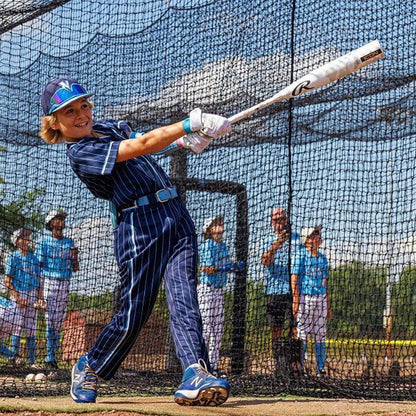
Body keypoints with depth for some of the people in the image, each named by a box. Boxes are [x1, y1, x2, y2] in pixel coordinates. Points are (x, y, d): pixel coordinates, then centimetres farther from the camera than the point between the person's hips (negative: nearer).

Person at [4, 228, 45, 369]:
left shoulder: (33, 258, 13)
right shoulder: (13, 257, 0)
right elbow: (7, 281, -5)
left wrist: (40, 298, 3)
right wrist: (18, 298, -13)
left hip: (33, 295, 4)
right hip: (18, 293, -4)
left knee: (32, 329, 3)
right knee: (18, 327, -5)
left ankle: (32, 361, 4)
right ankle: (15, 357, 1)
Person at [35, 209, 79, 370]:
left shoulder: (69, 242, 12)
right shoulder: (44, 242, 2)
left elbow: (75, 268, 13)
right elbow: (38, 266, -1)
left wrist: (75, 257, -9)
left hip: (64, 285, 4)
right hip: (49, 283, -4)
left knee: (59, 321, 4)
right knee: (50, 320, -9)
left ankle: (53, 356, 9)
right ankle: (49, 358, -9)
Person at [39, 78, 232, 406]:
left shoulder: (110, 126, 18)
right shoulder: (80, 154, -9)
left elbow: (138, 141, 36)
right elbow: (142, 146, -18)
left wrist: (182, 141, 15)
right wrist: (193, 123, -23)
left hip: (176, 216, 7)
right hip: (139, 226, -7)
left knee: (184, 298, -13)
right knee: (134, 313, -4)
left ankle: (196, 373, -27)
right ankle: (88, 368, 22)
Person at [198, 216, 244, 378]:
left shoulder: (223, 245, 12)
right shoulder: (207, 245, -12)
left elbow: (227, 266, 14)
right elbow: (206, 269, -18)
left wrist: (235, 265, -6)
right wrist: (223, 268, -26)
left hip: (219, 290, 8)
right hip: (206, 289, -8)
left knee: (218, 329, 9)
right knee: (205, 327, -10)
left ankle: (213, 366, 13)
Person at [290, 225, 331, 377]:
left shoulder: (323, 258, 16)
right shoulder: (300, 255, -1)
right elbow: (294, 278, -7)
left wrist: (328, 305, 15)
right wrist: (295, 300, -16)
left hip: (321, 298, 5)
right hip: (305, 297, -5)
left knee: (320, 334, 5)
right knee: (303, 335, -4)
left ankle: (320, 369, 8)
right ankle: (300, 368, 1)